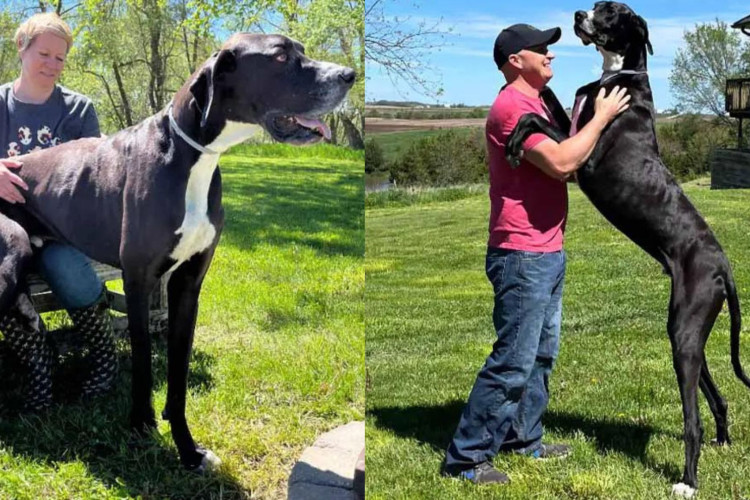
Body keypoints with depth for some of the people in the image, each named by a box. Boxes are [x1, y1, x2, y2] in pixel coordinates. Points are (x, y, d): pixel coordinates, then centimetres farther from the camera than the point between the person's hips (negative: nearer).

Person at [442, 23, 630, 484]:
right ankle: (467, 455, 1)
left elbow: (565, 163, 21)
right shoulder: (513, 106, -16)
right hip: (522, 256, -11)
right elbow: (561, 163, -24)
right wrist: (601, 118, -12)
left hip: (547, 253, 11)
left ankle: (524, 438, 29)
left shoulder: (532, 105, 18)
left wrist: (594, 117, 10)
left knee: (541, 356, 17)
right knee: (513, 363, -7)